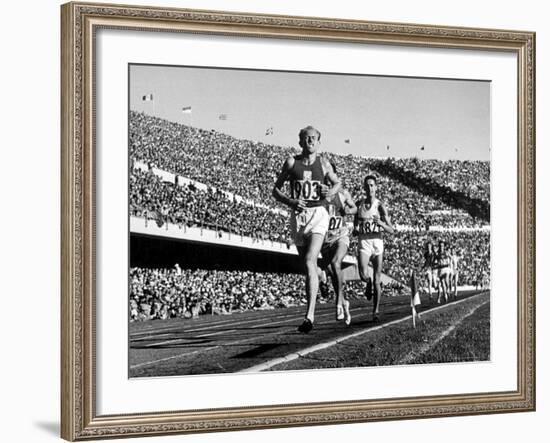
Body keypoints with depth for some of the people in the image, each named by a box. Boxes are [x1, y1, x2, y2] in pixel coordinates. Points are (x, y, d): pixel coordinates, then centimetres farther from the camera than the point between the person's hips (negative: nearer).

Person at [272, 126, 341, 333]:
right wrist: (291, 201, -11)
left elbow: (337, 182, 24)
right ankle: (311, 312, 25)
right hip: (298, 215, 2)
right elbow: (276, 190, 7)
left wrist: (332, 190, 1)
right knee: (309, 266, 10)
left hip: (318, 214, -2)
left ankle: (309, 315, -24)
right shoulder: (291, 162, 6)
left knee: (309, 263, -19)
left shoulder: (323, 163, 8)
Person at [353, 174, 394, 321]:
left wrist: (380, 223, -21)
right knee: (363, 275, -22)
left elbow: (391, 230, -3)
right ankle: (368, 283, 15)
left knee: (377, 280, -2)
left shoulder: (380, 206, -1)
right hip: (363, 243, 1)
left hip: (377, 243, -1)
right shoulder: (359, 204, 7)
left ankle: (376, 311, 8)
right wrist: (356, 229, -3)